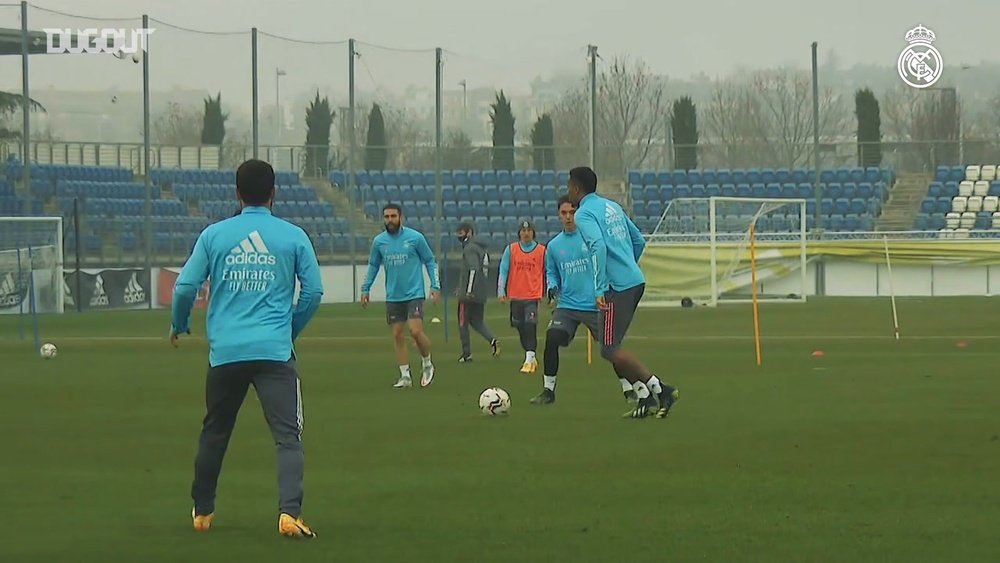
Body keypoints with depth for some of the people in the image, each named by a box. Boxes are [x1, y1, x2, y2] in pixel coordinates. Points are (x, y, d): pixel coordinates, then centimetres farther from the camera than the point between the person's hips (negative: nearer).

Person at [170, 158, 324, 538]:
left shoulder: (214, 235, 4)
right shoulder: (293, 236, 3)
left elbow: (185, 287, 3)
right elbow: (313, 291, 4)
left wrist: (179, 325, 22)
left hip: (224, 351, 2)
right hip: (275, 351, -2)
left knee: (214, 433, 18)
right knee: (288, 436, -5)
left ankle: (202, 511, 28)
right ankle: (289, 512, -23)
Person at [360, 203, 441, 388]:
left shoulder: (415, 238, -6)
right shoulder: (379, 241, 3)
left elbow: (430, 261, 3)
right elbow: (373, 265, 16)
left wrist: (435, 286, -3)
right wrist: (365, 289, 12)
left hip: (414, 294, -4)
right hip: (393, 296, 4)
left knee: (415, 331, -16)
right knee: (397, 335, 3)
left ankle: (427, 364, 9)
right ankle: (405, 376, 10)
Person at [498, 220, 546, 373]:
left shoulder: (541, 250, 3)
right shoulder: (511, 249, 5)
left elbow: (547, 273, 9)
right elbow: (503, 271, 5)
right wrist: (501, 291, -4)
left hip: (533, 296, -3)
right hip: (515, 296, 3)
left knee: (530, 326, -15)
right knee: (521, 328, 8)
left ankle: (529, 360, -16)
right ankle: (531, 358, 22)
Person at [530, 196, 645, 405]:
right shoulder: (554, 246, 7)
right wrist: (552, 286, -1)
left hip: (596, 305, -2)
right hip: (567, 305, 3)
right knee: (551, 339, -16)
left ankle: (629, 390, 17)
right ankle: (548, 390, -4)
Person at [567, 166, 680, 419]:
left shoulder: (584, 214, -8)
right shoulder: (612, 206, 19)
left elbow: (598, 247, -23)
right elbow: (639, 241, 24)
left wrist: (600, 290, -23)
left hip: (618, 286, -9)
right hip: (636, 281, 9)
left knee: (610, 349, -7)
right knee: (612, 346, 14)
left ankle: (661, 390, -13)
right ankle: (646, 399, 8)